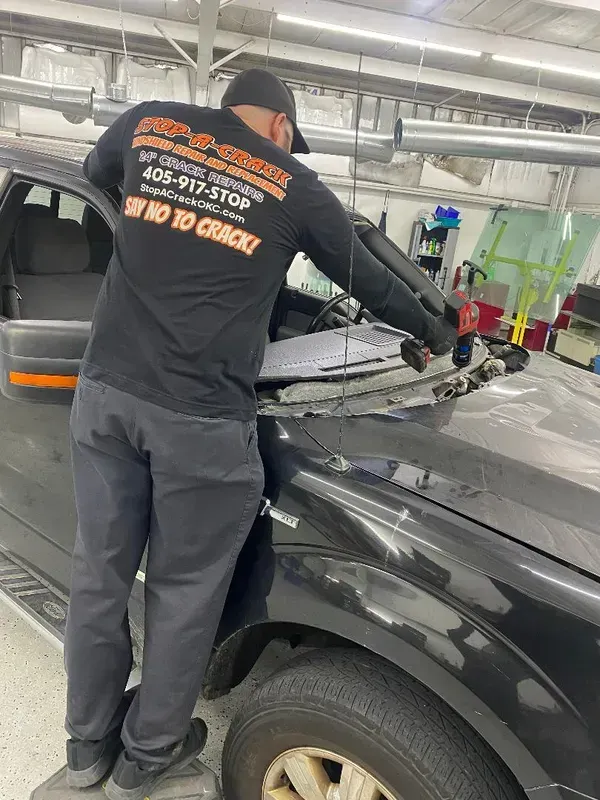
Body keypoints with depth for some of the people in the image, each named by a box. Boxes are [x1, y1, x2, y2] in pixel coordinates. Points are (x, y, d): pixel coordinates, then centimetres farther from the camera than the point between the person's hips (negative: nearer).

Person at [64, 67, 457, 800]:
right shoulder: (296, 188, 6)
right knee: (183, 591, 14)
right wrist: (433, 332, 35)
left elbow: (95, 172, 37)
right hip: (199, 417, -4)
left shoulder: (147, 125, 14)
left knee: (99, 573, 17)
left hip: (104, 392, 5)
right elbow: (371, 283, 18)